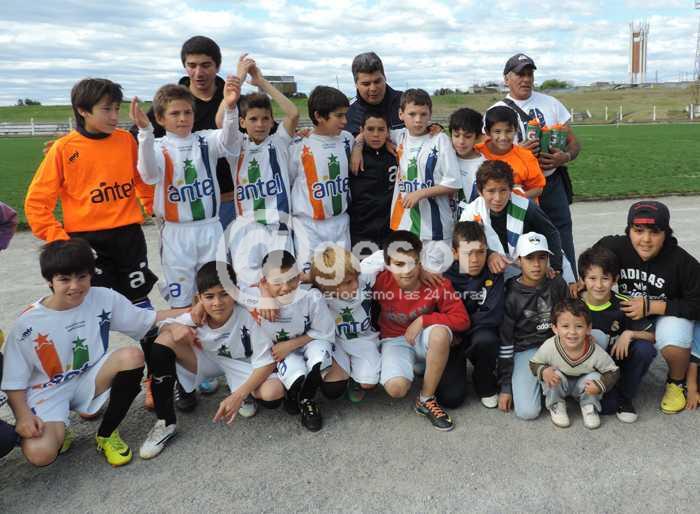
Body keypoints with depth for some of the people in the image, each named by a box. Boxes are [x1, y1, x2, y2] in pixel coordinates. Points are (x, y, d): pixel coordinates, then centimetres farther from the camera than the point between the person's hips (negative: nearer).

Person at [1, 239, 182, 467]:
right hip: (48, 392, -2)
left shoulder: (104, 299, -9)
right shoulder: (27, 324, -14)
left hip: (90, 380, 3)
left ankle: (107, 434, -6)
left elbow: (150, 320, -4)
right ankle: (59, 432, 13)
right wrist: (23, 416, -24)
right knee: (40, 454, -30)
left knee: (133, 356, -27)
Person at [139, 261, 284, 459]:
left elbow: (266, 363, -26)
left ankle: (247, 395, 7)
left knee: (273, 392, -35)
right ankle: (165, 422, -11)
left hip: (242, 367, -3)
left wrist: (239, 395, -36)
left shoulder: (248, 318, -30)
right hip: (209, 361, 3)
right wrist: (174, 328, -28)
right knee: (164, 341, -24)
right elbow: (164, 325, -3)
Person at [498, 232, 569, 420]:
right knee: (527, 411, -23)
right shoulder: (511, 295, -9)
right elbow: (505, 342, -6)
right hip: (525, 349, -4)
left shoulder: (557, 284, -1)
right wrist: (504, 387, -5)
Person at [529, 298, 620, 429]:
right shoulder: (549, 347, -33)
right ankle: (556, 405, 1)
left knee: (595, 377, -27)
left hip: (582, 385, 1)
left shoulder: (596, 352, -31)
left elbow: (613, 371, -15)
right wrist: (543, 371, -37)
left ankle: (589, 407, 5)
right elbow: (534, 363, -15)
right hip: (558, 383, -1)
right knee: (555, 374, -31)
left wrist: (600, 385, -32)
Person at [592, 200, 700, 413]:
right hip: (628, 311, 3)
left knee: (673, 344, -35)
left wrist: (651, 306, -26)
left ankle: (677, 382, 3)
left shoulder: (683, 262, -26)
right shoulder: (614, 247, -17)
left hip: (669, 313, -3)